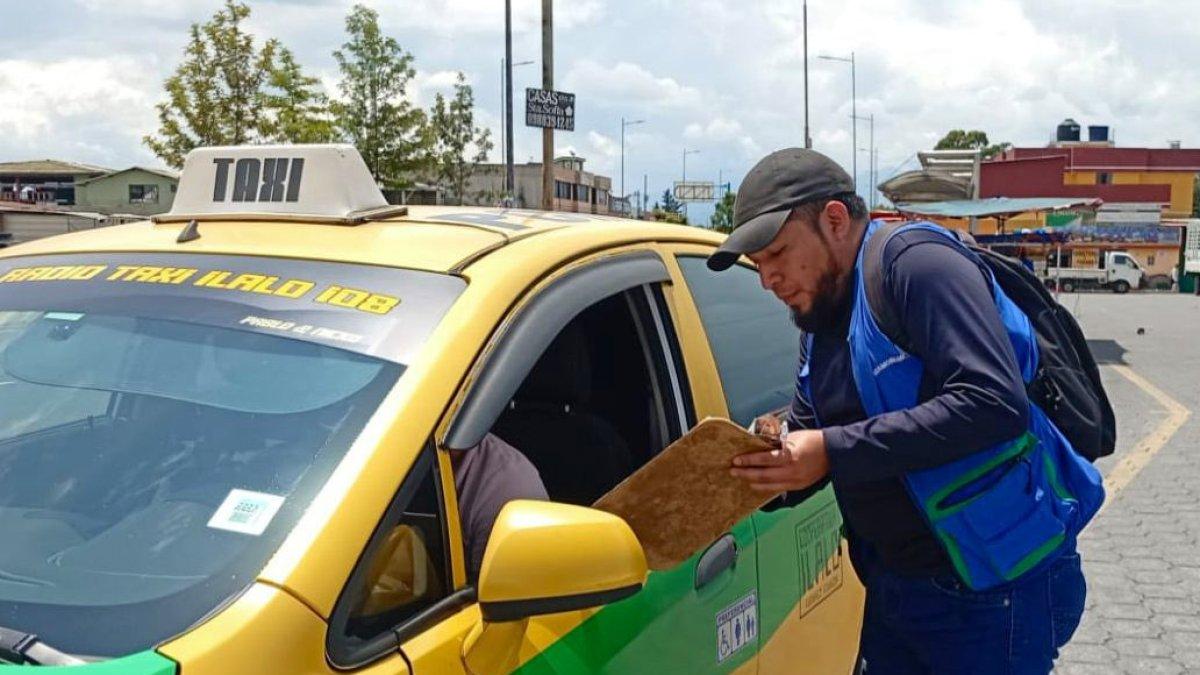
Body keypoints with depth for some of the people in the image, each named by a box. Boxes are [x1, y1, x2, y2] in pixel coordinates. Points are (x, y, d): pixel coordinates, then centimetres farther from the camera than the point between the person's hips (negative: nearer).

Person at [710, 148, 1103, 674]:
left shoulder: (914, 262, -18)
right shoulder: (819, 321, 9)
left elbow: (995, 403, -29)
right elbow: (805, 435, 15)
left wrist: (834, 451, -29)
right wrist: (765, 463, -8)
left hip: (995, 588, -8)